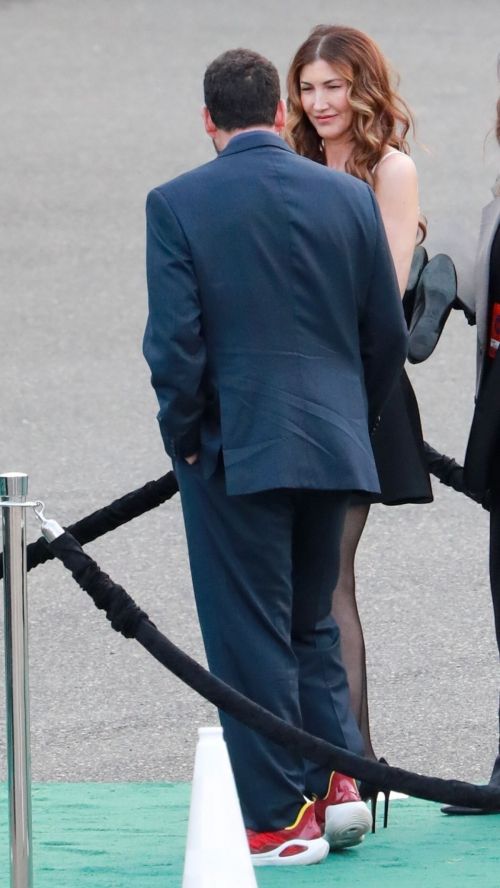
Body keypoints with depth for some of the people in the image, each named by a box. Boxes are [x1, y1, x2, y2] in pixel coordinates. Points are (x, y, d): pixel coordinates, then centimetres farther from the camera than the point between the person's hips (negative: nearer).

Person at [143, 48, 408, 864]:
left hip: (233, 451, -4)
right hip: (332, 447, 4)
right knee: (312, 622, 20)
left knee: (250, 639, 3)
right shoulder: (349, 198, 2)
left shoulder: (177, 206, -8)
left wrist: (185, 437, 1)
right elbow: (388, 332, 6)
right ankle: (337, 779, 9)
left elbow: (174, 340, -13)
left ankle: (281, 820, 4)